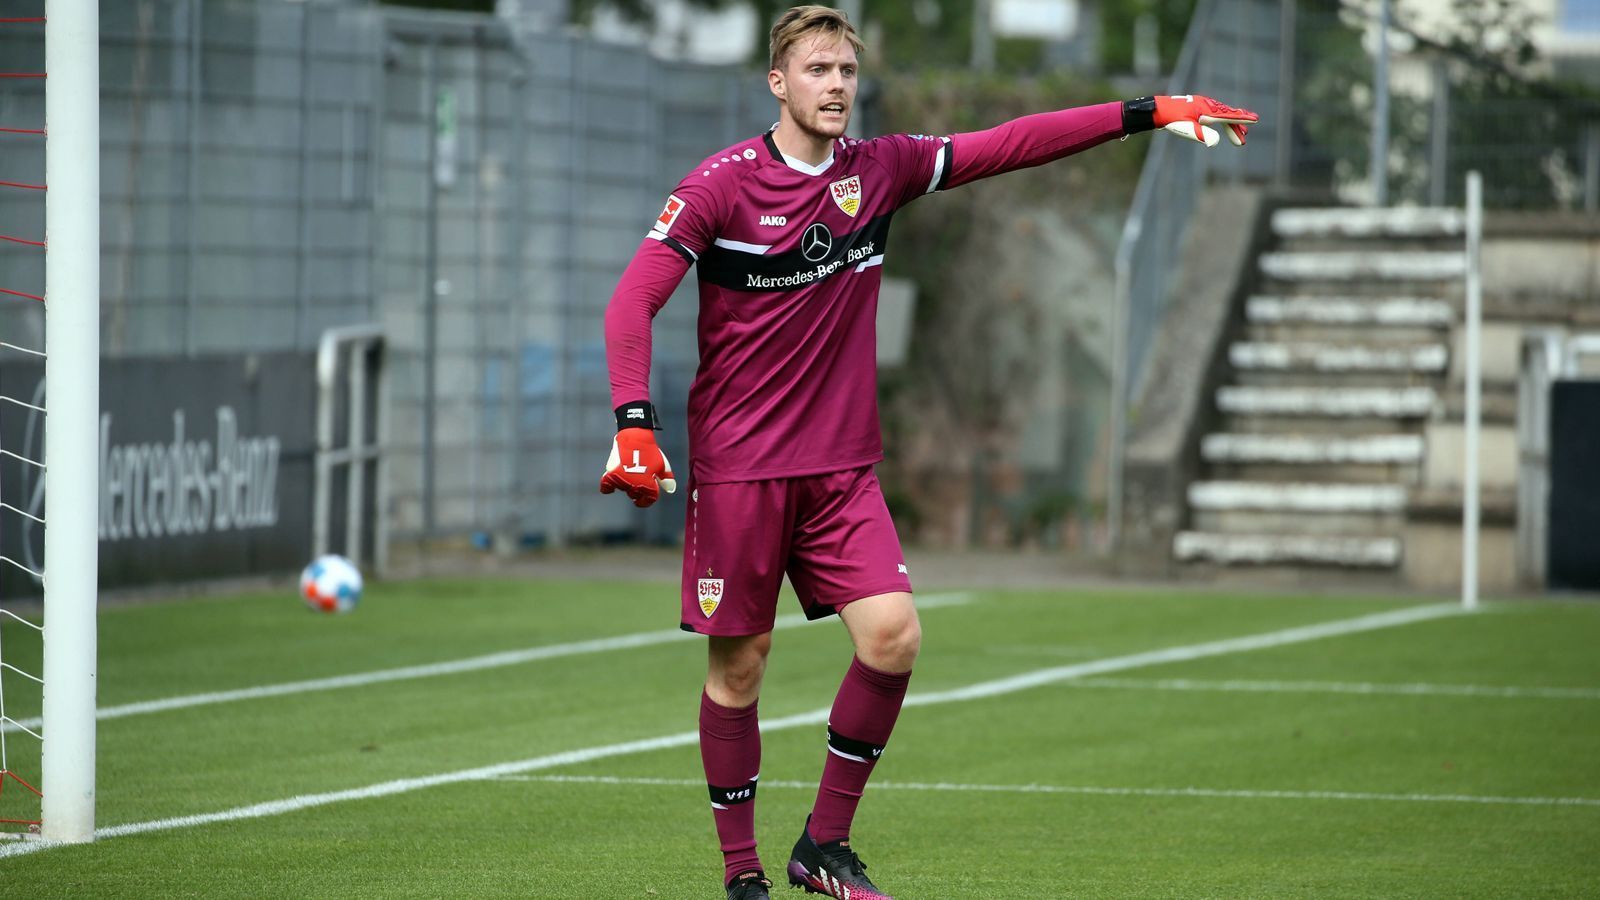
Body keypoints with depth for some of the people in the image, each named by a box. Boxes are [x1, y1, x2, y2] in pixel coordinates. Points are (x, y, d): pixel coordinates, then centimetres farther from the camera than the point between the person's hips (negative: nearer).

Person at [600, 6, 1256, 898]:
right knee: (739, 664, -1)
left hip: (842, 469, 4)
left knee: (894, 634, -13)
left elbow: (1010, 145, 7)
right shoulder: (723, 183, -8)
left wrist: (1149, 112, 2)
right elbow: (634, 300, -13)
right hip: (735, 466, -4)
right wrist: (635, 423, -27)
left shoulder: (880, 170, 5)